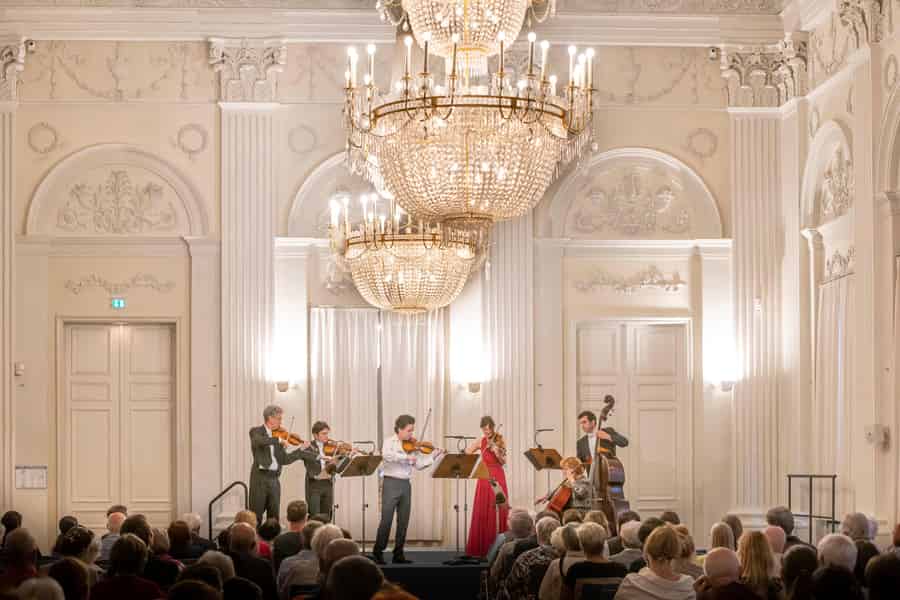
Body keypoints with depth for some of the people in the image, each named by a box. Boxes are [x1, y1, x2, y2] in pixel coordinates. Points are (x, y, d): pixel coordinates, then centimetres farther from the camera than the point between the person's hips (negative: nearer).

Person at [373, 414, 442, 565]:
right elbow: (386, 455, -25)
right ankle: (377, 552, 2)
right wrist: (406, 456, -27)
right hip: (391, 483, -5)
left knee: (403, 521, 6)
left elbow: (419, 464, 6)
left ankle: (398, 554, 12)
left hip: (406, 484, 5)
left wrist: (434, 456, -5)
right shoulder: (389, 442, -4)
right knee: (386, 520, -6)